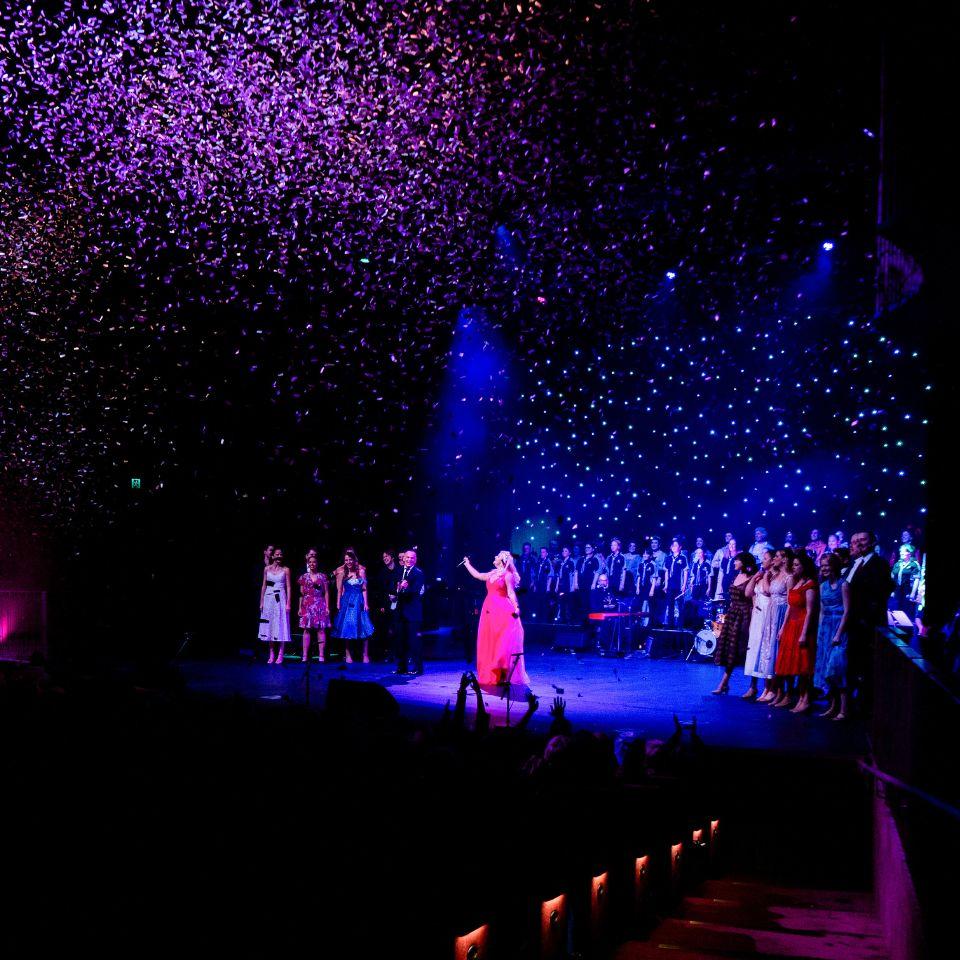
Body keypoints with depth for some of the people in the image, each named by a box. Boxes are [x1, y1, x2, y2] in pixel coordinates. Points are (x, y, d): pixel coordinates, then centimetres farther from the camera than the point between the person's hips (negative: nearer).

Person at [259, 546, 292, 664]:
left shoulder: (285, 570, 3)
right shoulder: (267, 569, 9)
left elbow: (288, 587, 1)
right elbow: (264, 586, 11)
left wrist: (288, 603, -6)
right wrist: (261, 602, 6)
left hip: (281, 599, -2)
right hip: (269, 599, 2)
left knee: (281, 627, -4)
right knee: (269, 626, 3)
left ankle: (280, 655, -1)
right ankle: (272, 655, 10)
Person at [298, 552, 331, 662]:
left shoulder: (322, 577, 7)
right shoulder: (304, 577, 9)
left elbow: (326, 593, 6)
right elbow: (301, 594, 10)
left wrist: (327, 607, -1)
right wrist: (300, 608, 5)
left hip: (320, 605, -1)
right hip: (307, 606, 1)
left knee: (321, 630, -4)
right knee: (306, 630, -2)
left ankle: (321, 656, -2)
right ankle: (305, 656, -1)